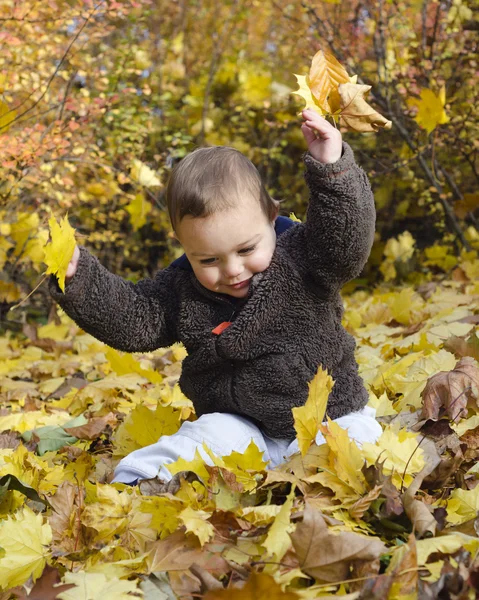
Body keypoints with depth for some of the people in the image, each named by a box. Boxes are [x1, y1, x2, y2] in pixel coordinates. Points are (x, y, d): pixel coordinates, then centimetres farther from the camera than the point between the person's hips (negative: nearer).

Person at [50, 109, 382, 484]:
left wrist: (333, 170, -41)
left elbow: (348, 243, -28)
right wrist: (79, 278, -14)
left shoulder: (301, 258, -12)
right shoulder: (182, 288, -2)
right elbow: (132, 320, 0)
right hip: (239, 423, 2)